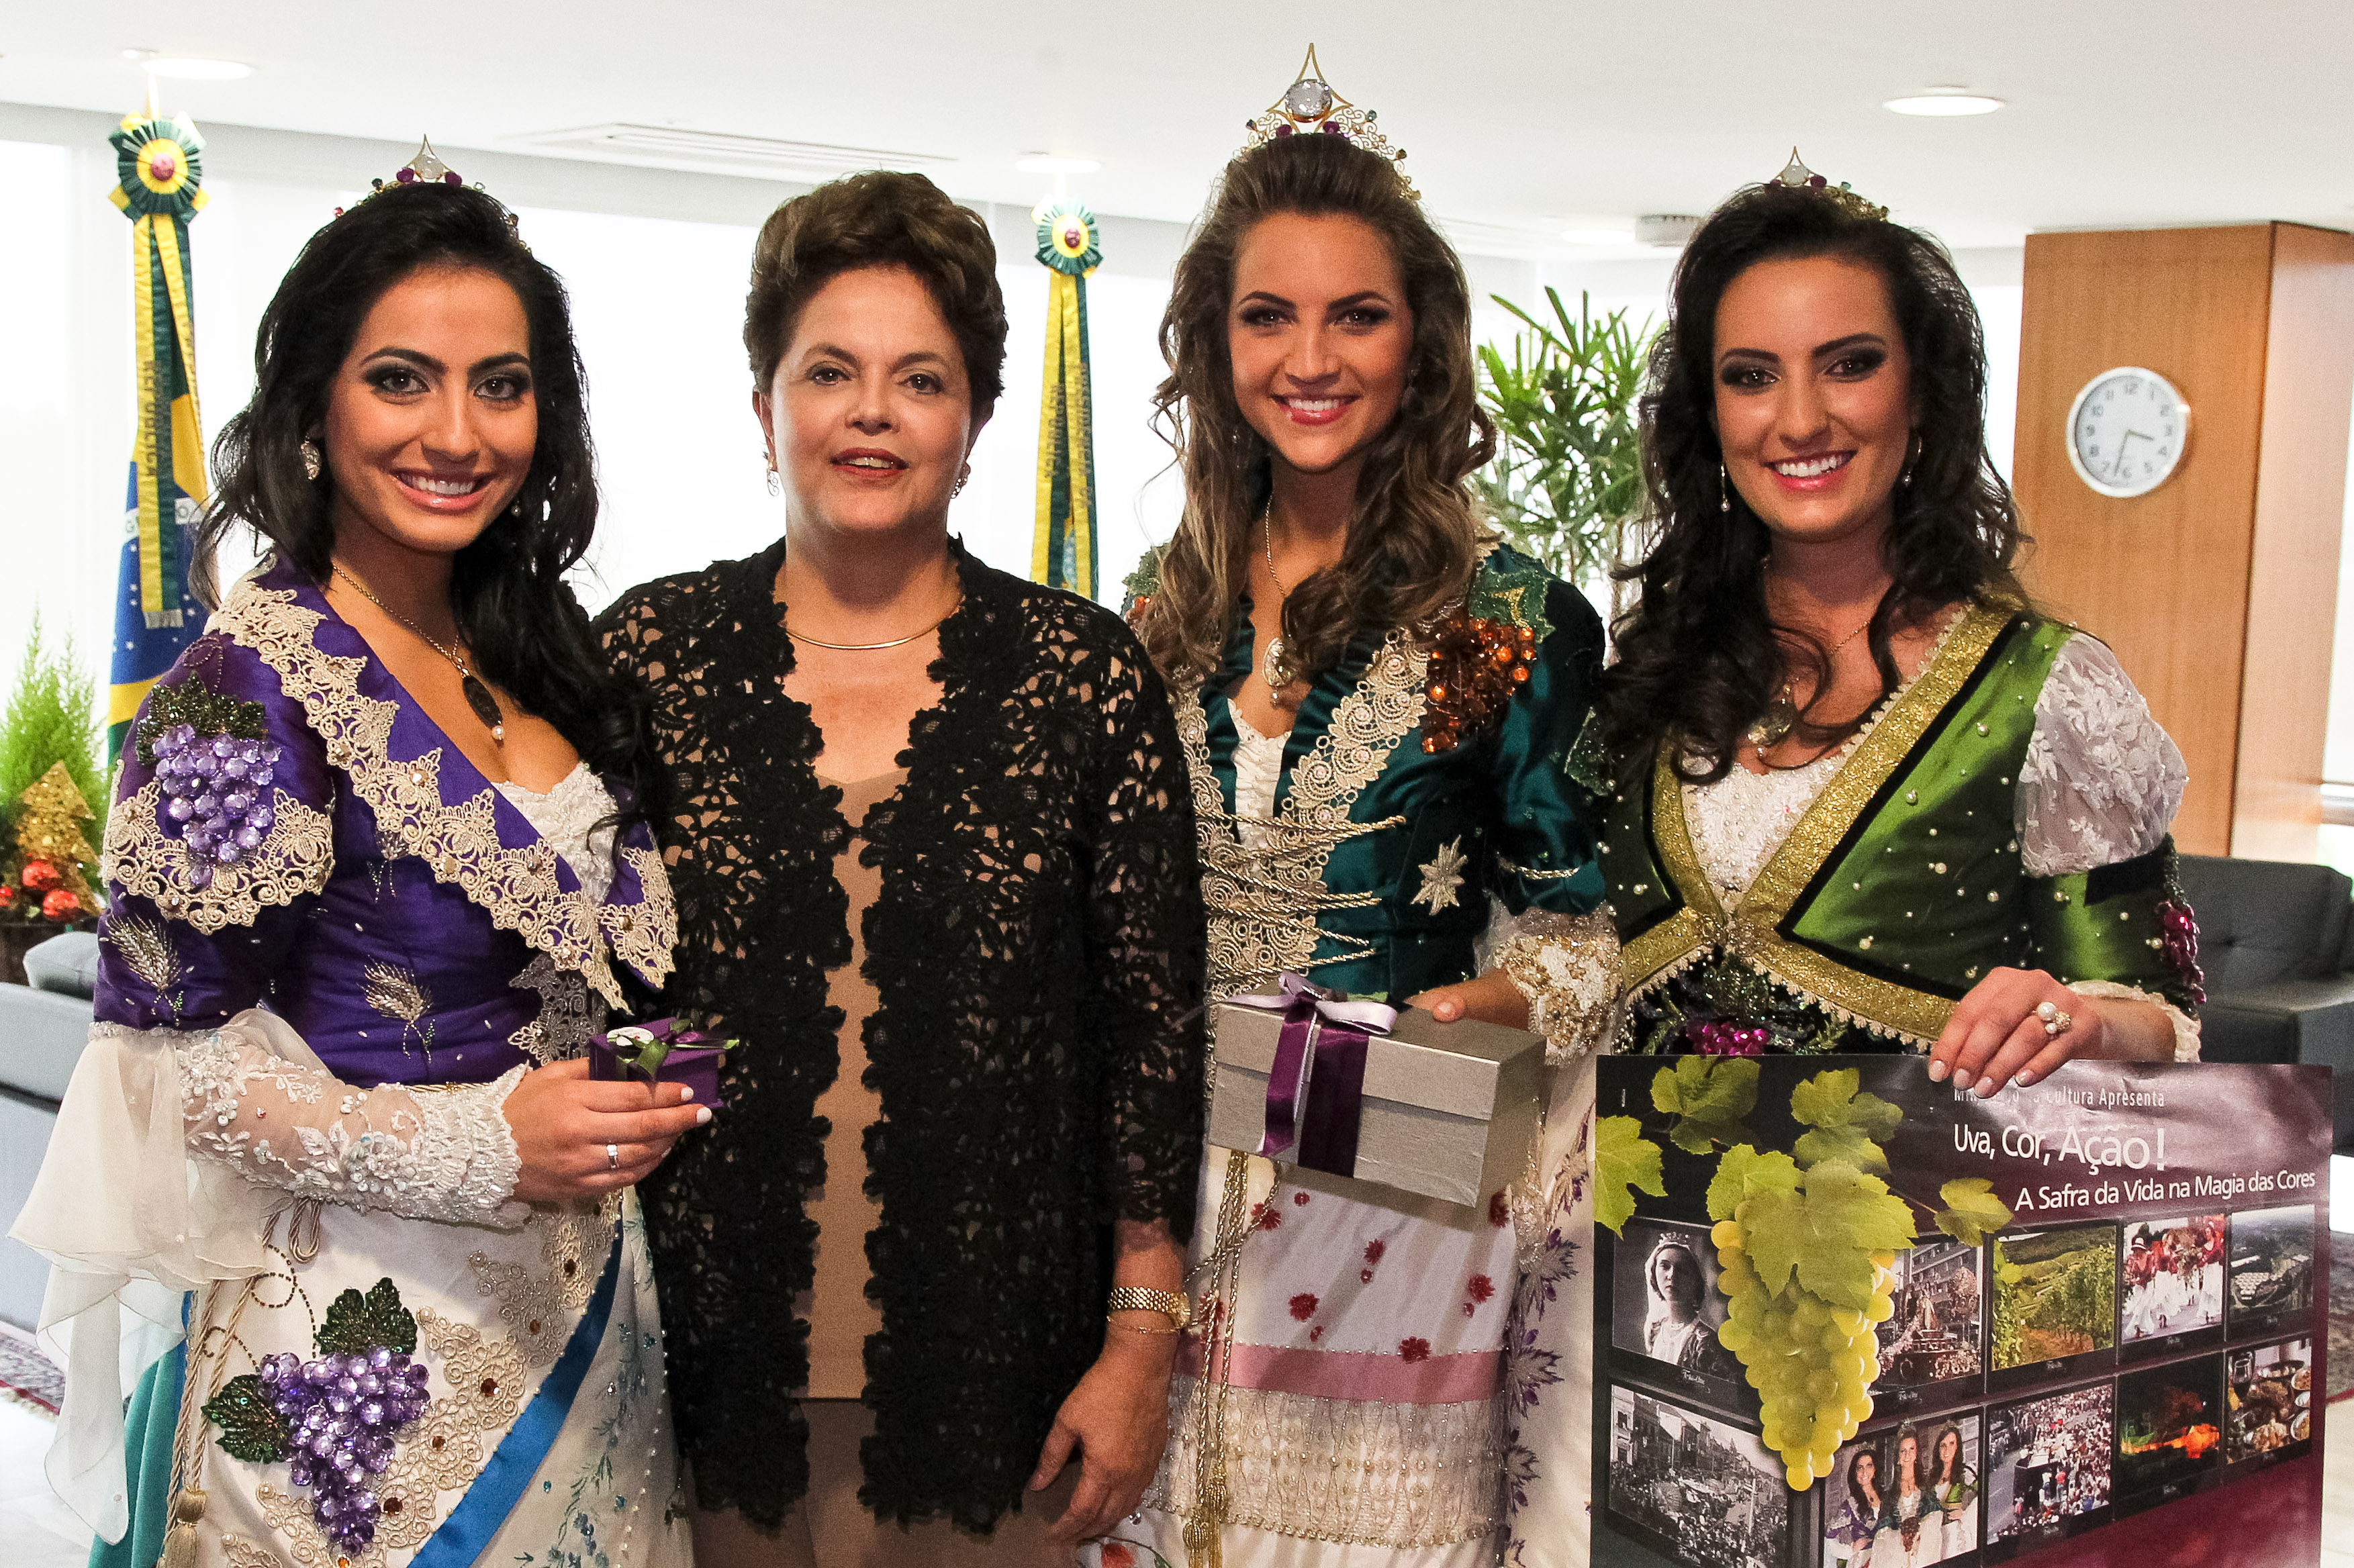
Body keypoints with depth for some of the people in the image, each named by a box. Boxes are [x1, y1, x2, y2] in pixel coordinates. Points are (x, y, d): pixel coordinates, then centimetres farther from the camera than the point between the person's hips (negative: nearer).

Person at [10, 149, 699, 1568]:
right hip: (359, 1336, -7)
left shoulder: (530, 655, 4)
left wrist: (628, 1101, 2)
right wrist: (476, 1146, -24)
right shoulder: (253, 685, -17)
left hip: (577, 1312, 7)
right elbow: (164, 1056, -16)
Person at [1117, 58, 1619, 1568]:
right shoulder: (1168, 610, 5)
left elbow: (1577, 912, -4)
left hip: (1405, 1181, -4)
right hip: (1171, 1162, 4)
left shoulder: (1512, 619, -7)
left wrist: (1503, 1003, -22)